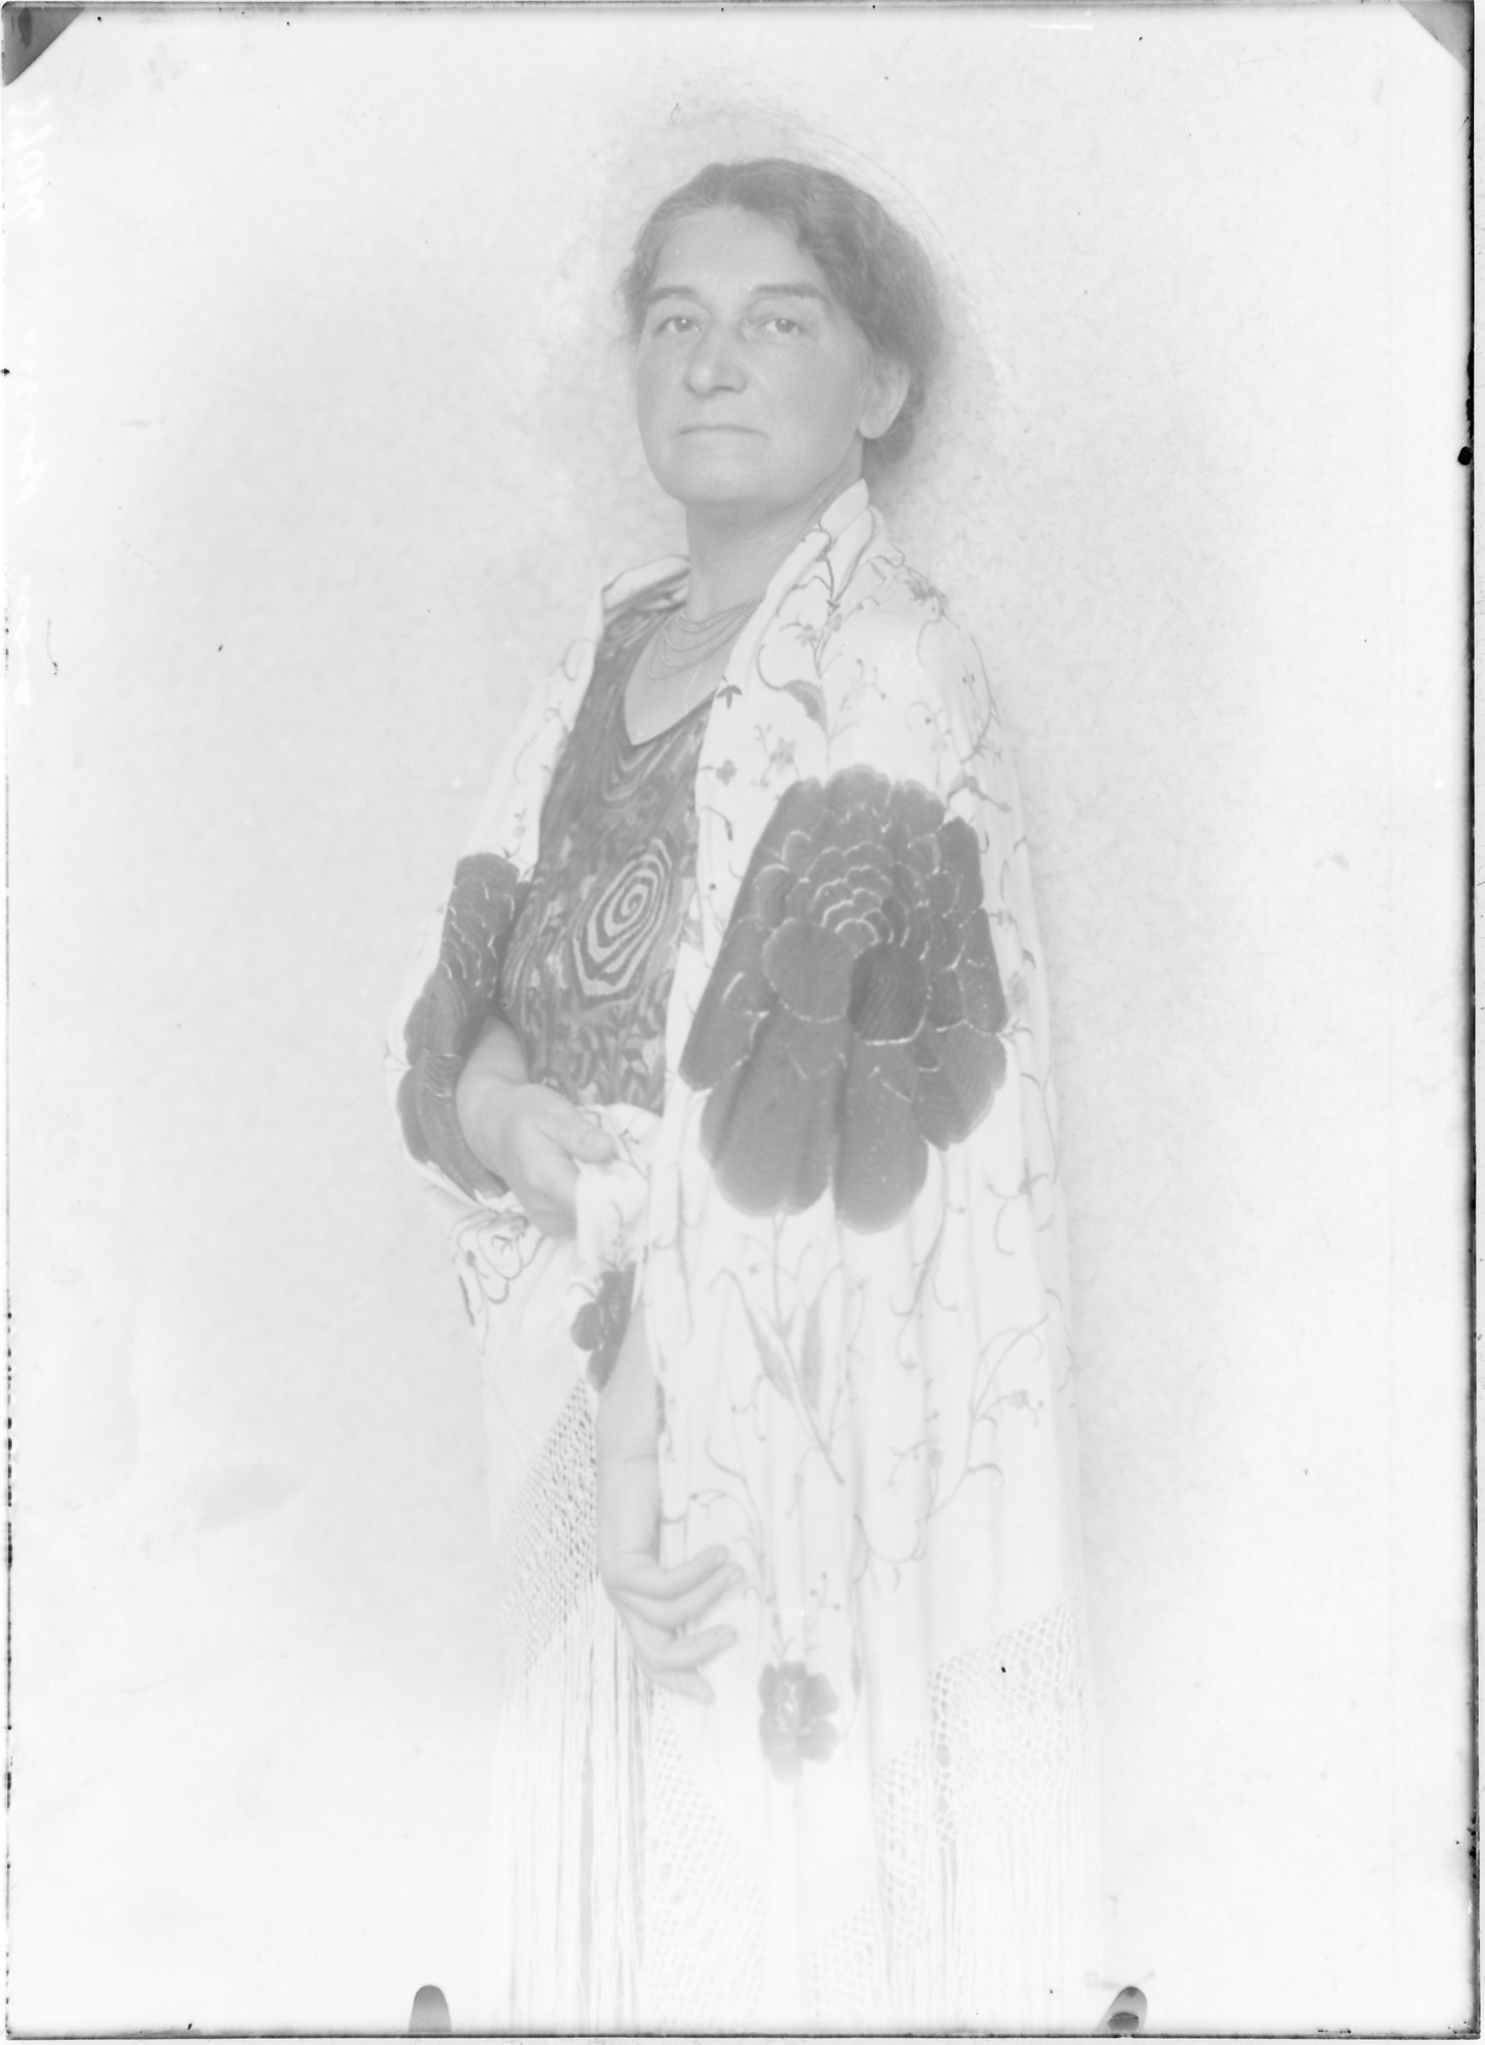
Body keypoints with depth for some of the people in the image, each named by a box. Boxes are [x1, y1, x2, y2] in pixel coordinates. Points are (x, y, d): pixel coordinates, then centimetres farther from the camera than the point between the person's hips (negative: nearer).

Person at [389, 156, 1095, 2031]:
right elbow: (459, 990, 12)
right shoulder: (608, 657, 9)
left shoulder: (891, 692, -14)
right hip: (600, 1379, 7)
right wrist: (480, 1092, -11)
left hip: (811, 1435, -7)